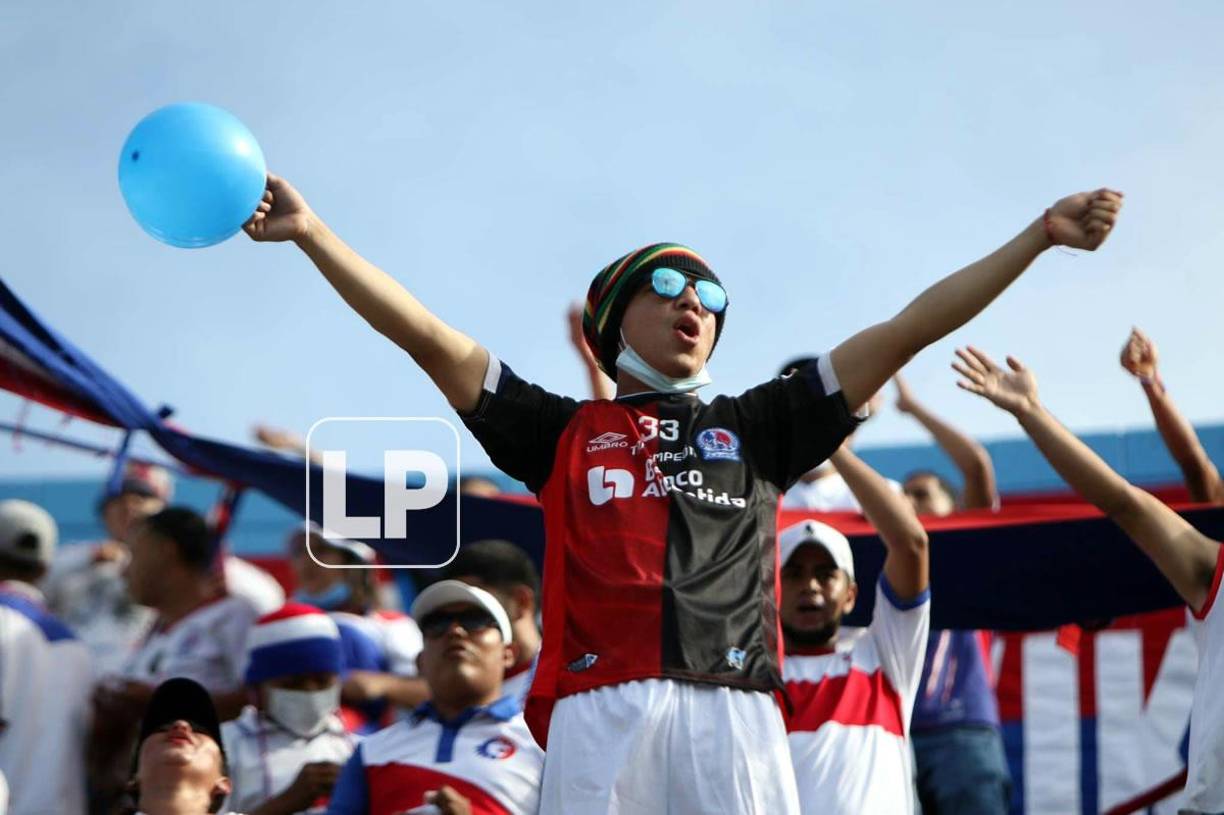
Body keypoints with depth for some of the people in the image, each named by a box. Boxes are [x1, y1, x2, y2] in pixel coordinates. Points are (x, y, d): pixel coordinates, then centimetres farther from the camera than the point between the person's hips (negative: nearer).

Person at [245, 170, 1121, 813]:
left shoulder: (757, 427, 26)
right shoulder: (563, 431, 22)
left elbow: (906, 331, 22)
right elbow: (428, 336, 16)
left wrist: (1040, 235, 19)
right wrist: (310, 231, 8)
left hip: (735, 711, 1)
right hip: (599, 710, -1)